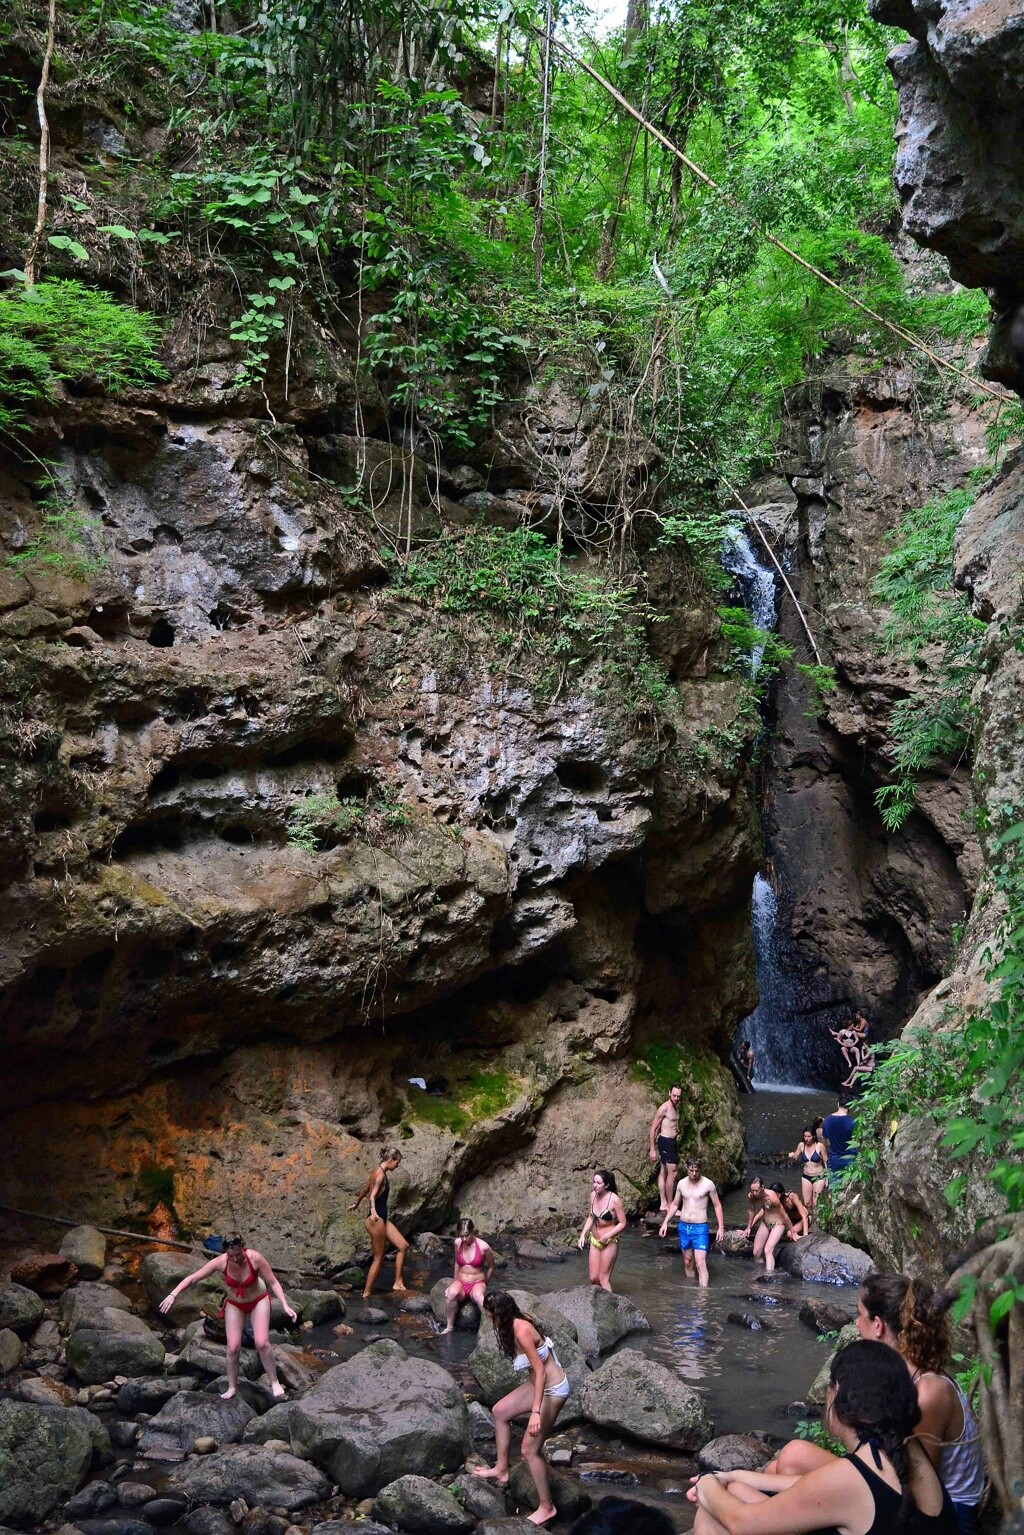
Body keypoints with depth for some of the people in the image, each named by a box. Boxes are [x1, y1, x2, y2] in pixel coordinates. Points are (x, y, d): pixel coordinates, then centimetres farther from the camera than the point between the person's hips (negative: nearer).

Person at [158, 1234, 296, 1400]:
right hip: (234, 1304, 2)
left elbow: (273, 1282, -22)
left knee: (262, 1343, -15)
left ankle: (274, 1383, 4)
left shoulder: (255, 1258, -31)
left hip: (258, 1301, -2)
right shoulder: (220, 1262, -28)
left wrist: (285, 1306, -30)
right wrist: (173, 1294, -31)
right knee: (233, 1347, -6)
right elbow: (192, 1278, -21)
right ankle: (232, 1388, 15)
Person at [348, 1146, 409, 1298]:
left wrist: (357, 1203, 43)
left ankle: (398, 1283, 9)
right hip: (376, 1220, -10)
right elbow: (372, 1195, -35)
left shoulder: (378, 1172, 10)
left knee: (403, 1246, 5)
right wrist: (373, 1211, -53)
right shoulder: (380, 1175, -19)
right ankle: (366, 1294, 8)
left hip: (382, 1219, 10)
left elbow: (365, 1189, 26)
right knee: (378, 1259, -1)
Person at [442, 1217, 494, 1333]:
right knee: (451, 1293, -34)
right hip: (460, 1283, 3)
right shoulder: (458, 1243, 0)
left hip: (477, 1284, -3)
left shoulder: (483, 1247, -11)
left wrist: (484, 1285, 8)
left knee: (478, 1296, -40)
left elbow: (491, 1267, 4)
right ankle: (449, 1326, -21)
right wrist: (455, 1282, 14)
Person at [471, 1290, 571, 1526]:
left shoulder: (521, 1331, -28)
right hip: (542, 1384, 10)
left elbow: (540, 1372, -29)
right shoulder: (518, 1323, -1)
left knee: (530, 1450, -1)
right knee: (500, 1411, 18)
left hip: (553, 1391, -10)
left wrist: (535, 1412, -31)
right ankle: (501, 1469, 29)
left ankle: (546, 1507, 13)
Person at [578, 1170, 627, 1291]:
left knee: (603, 1278, -1)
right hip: (594, 1240, 6)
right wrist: (583, 1234, 2)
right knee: (593, 1278, 9)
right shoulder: (593, 1195, -3)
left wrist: (607, 1236, -21)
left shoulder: (614, 1200, -20)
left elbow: (622, 1223, -14)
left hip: (609, 1242, -6)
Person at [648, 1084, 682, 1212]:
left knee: (663, 1172, 12)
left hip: (672, 1141, 9)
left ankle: (663, 1204, 17)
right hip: (666, 1141, -9)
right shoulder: (665, 1108, -15)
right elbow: (653, 1128, -14)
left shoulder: (676, 1107, 11)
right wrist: (652, 1149, -14)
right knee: (672, 1173, -7)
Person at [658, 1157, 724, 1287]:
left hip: (700, 1228, -4)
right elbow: (675, 1204, 15)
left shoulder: (708, 1184, -8)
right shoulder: (682, 1183, 3)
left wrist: (721, 1227, -4)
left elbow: (717, 1205, 0)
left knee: (701, 1263, -14)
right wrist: (665, 1222, 9)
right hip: (683, 1227, 5)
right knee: (687, 1261, 13)